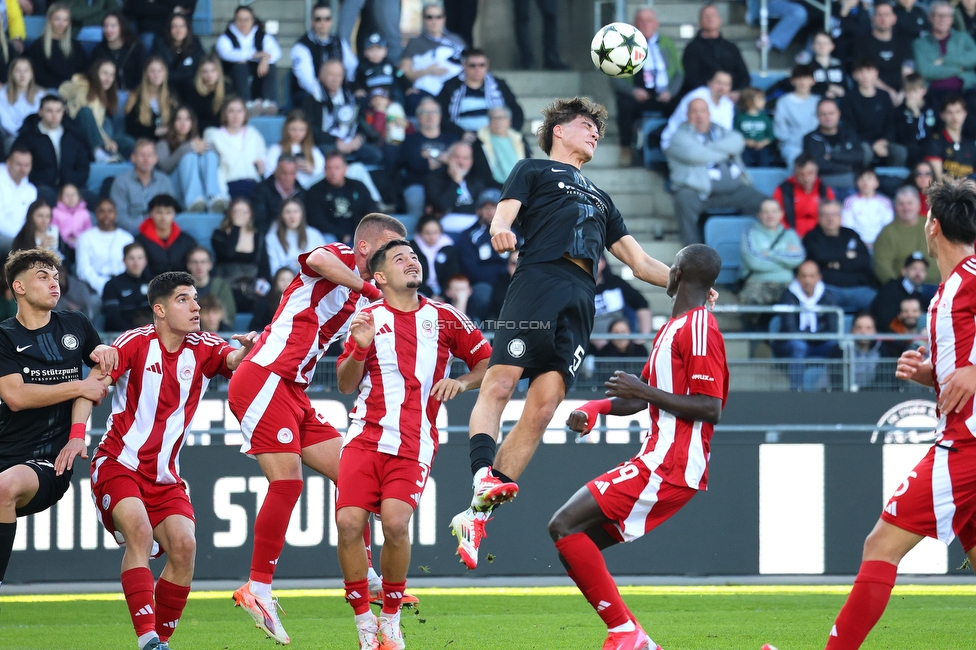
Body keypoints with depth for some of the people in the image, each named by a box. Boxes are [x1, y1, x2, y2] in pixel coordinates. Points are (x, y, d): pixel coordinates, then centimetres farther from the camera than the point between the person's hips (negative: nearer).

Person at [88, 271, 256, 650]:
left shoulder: (202, 349, 3)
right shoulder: (136, 344, -7)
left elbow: (232, 360, -16)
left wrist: (245, 351, -40)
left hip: (165, 475, 4)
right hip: (119, 463, -4)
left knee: (184, 546, -14)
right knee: (139, 532, -26)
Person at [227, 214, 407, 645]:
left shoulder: (360, 302, 21)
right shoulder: (341, 259, -4)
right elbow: (317, 260, -30)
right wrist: (370, 288, -23)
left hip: (294, 392, 10)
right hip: (264, 379, -10)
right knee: (287, 480, -17)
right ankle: (258, 589, -12)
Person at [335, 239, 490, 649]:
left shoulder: (444, 318, 9)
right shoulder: (368, 319, 11)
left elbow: (489, 363, 15)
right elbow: (345, 385, 11)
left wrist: (462, 382, -4)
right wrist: (360, 349, -7)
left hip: (414, 443, -1)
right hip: (365, 436, 1)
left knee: (395, 522, -22)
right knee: (349, 521, -16)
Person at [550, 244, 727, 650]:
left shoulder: (698, 328, -11)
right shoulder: (674, 327, 21)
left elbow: (709, 409, -19)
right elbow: (639, 400, 26)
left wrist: (645, 391, -19)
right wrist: (594, 408, 8)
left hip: (669, 466, -10)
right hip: (659, 462, 10)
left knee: (565, 526, -16)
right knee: (575, 542, 8)